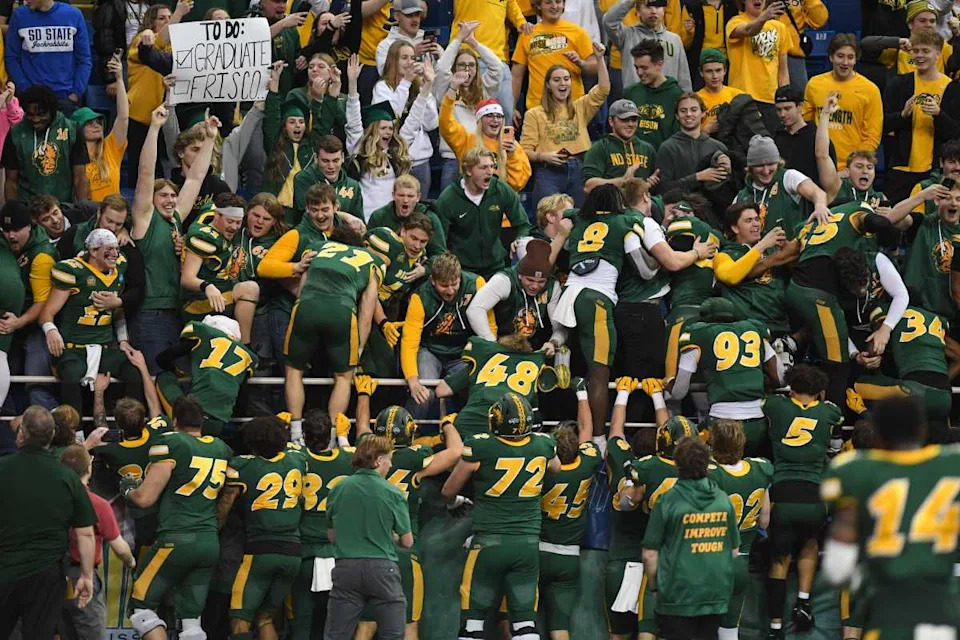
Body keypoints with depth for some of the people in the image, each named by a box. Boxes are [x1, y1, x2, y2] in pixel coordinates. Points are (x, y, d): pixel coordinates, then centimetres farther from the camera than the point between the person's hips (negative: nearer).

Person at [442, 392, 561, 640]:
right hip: (528, 543, 3)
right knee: (525, 619, 6)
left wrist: (453, 502, 28)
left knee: (472, 618, 6)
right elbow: (555, 468, 26)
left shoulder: (480, 448, -10)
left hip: (489, 543, -3)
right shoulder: (543, 446, -1)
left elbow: (449, 490, 5)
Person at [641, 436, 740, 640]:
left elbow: (650, 555, -9)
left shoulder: (667, 501, -11)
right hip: (717, 595, 4)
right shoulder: (724, 500, 2)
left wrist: (653, 585, 8)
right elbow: (734, 551, 11)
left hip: (678, 598, -4)